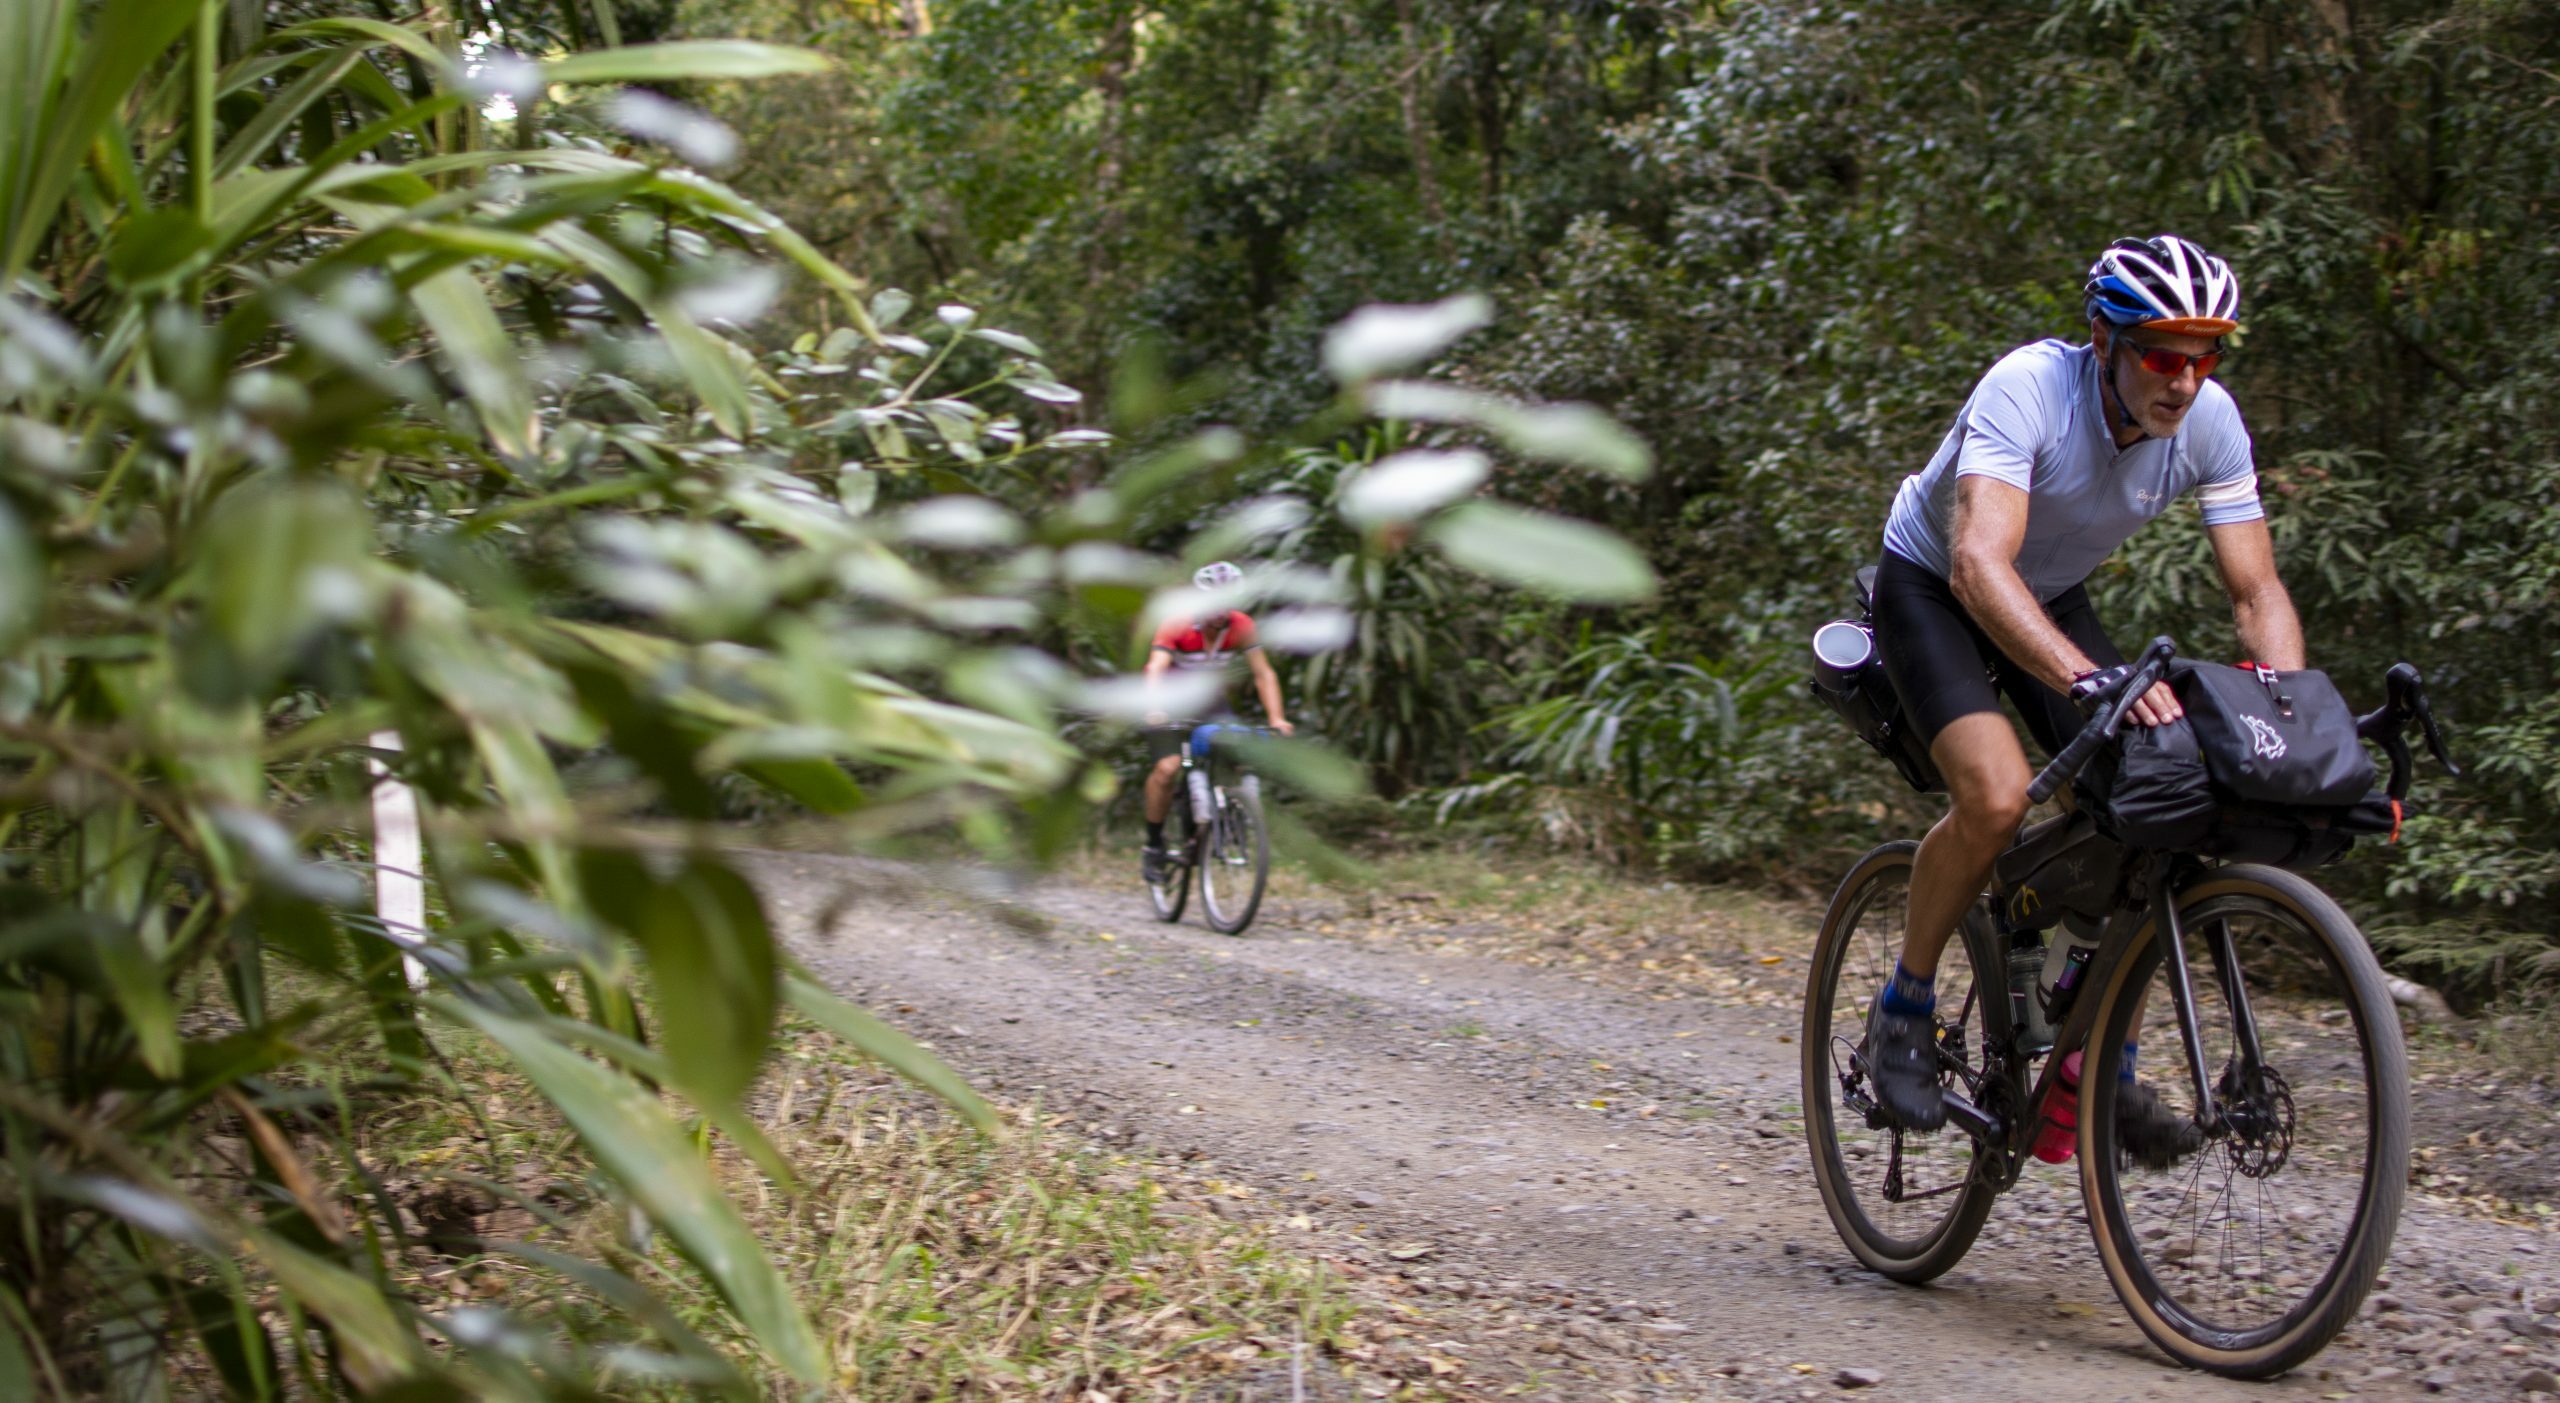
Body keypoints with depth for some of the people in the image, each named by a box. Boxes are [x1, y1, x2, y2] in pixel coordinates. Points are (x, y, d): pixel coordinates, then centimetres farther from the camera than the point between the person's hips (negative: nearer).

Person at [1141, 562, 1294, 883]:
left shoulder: (1240, 626, -14)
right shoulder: (1177, 626, -24)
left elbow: (1263, 673, -15)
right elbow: (1156, 668, -37)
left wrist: (1276, 718, -28)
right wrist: (1154, 709, -55)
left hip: (1211, 703, 3)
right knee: (1168, 767, -25)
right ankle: (1154, 845, -7)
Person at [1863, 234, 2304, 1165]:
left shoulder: (2209, 421, -19)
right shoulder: (2028, 390, -34)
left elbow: (2257, 590, -15)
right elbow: (1979, 565, -46)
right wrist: (2089, 679, -60)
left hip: (2054, 599, 5)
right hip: (1933, 588, -5)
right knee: (1996, 794, -30)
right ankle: (1904, 1011, -6)